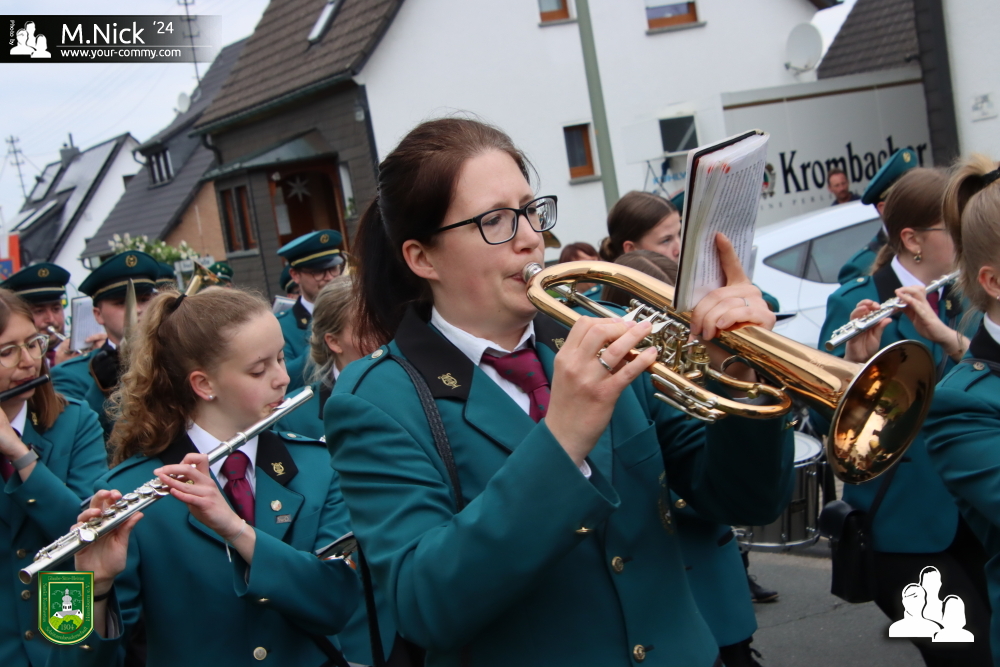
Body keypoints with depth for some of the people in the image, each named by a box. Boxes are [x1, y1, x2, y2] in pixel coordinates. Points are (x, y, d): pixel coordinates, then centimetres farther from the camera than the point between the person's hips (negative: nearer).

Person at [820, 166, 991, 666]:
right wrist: (854, 362, -35)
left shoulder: (965, 301, 6)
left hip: (974, 517, 6)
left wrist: (949, 339, -25)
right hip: (905, 527, -6)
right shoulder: (859, 302, -11)